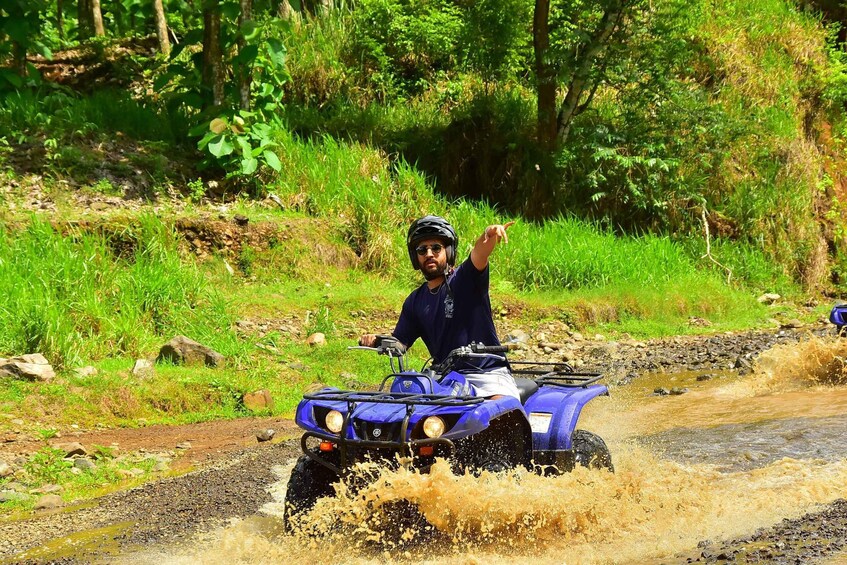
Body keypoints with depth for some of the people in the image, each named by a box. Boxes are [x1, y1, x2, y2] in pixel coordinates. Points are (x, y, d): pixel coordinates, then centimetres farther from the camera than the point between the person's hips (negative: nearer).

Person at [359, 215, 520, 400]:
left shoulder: (465, 279, 0)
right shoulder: (415, 301, 16)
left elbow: (480, 253, -23)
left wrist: (489, 235, -45)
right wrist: (376, 340, -5)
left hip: (488, 372, -5)